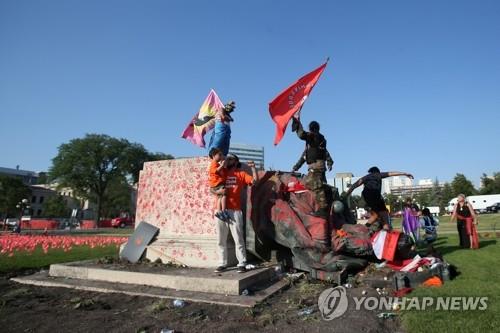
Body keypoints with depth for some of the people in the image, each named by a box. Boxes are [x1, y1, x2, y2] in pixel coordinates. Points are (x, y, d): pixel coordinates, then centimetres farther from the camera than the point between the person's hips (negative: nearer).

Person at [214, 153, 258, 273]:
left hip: (235, 211, -3)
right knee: (221, 240, 7)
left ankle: (242, 264, 5)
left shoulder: (241, 174, 9)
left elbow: (254, 180, -2)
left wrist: (253, 167, -10)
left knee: (238, 239, -1)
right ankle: (223, 264, 16)